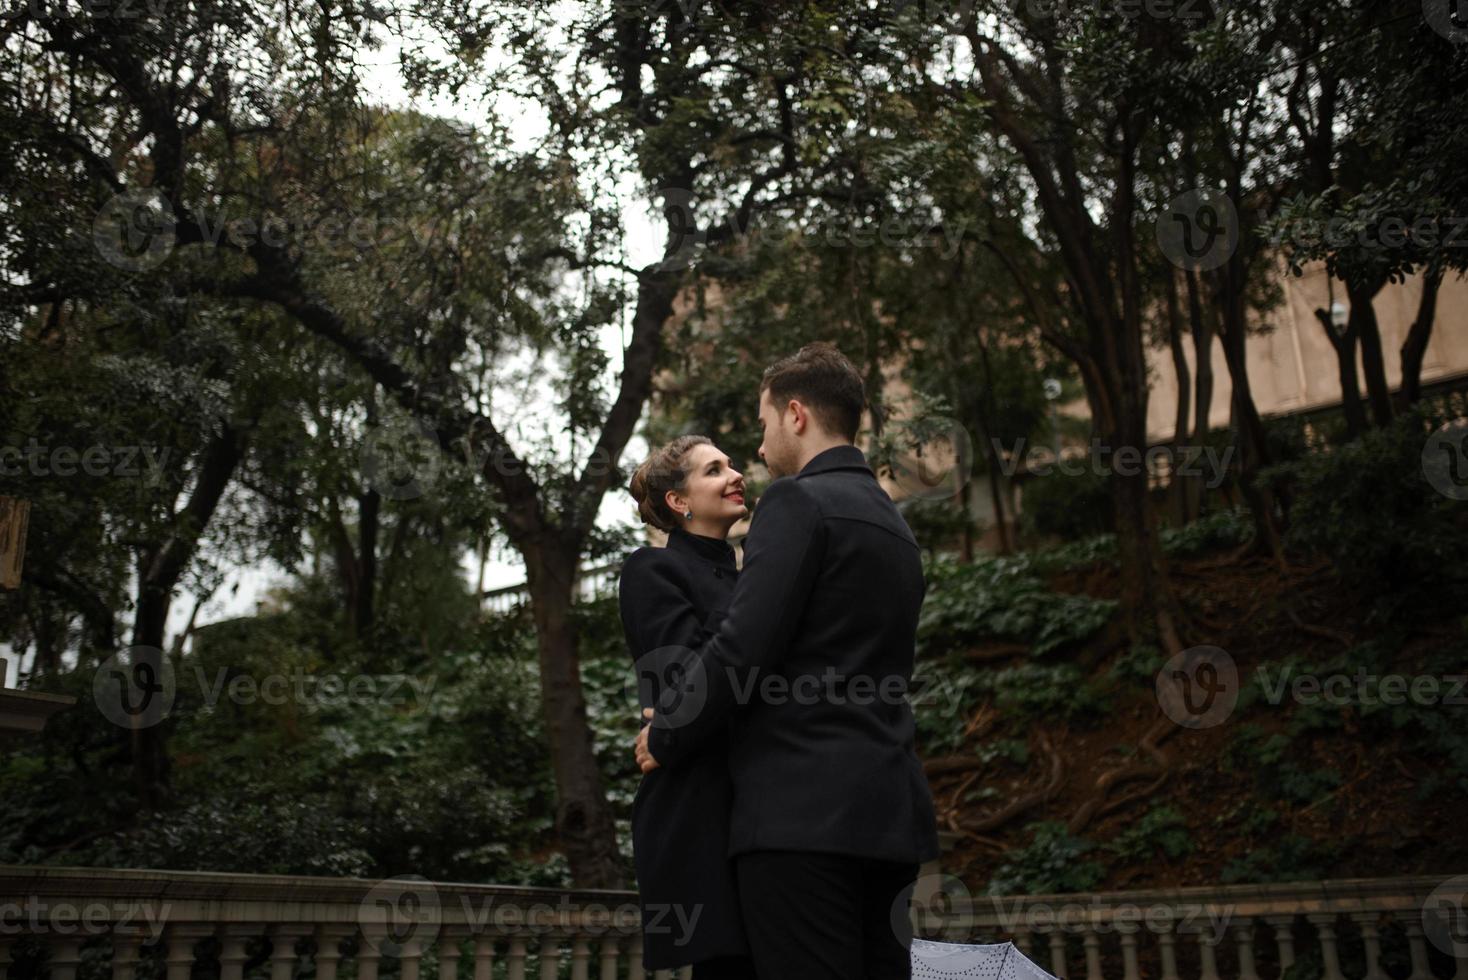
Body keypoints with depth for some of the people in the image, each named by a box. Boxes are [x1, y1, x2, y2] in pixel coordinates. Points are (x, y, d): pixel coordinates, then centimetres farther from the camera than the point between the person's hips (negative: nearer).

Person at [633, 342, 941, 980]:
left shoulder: (797, 501, -5)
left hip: (802, 812, -9)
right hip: (890, 811, 9)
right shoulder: (894, 524, 21)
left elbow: (742, 646, -14)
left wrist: (664, 738, 2)